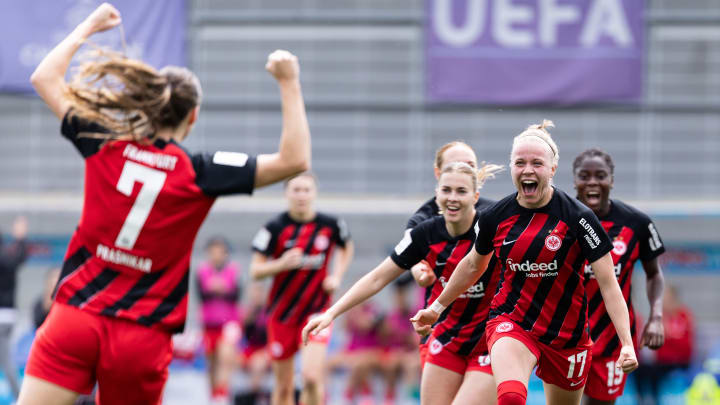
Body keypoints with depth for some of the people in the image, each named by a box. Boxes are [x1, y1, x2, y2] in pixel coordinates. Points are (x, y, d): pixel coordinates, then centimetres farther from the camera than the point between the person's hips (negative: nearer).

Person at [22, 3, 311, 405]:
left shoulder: (105, 146, 3)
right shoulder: (200, 174, -3)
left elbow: (45, 78, 16)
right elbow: (294, 161, -1)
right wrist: (289, 84, 2)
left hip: (75, 314, 1)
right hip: (142, 337, -1)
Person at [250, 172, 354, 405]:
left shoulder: (331, 225, -3)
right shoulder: (275, 228, -9)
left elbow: (346, 248, 20)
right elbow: (255, 271, -7)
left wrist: (337, 276, 5)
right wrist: (282, 264, -25)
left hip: (316, 311, -1)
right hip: (282, 313, 1)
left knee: (312, 377, -19)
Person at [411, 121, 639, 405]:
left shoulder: (578, 218, -12)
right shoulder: (495, 217, -3)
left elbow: (608, 284, -13)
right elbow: (473, 265, 19)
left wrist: (627, 343, -22)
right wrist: (437, 306, 29)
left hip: (567, 334, 0)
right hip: (511, 324, 0)